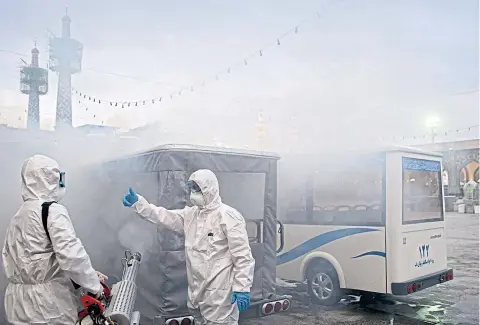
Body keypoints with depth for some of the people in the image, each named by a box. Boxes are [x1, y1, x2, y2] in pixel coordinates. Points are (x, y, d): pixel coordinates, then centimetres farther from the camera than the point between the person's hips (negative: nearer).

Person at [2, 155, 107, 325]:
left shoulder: (18, 215, 12)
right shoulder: (53, 210, -13)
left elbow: (36, 257, 10)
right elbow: (71, 256, -23)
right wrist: (93, 283, -8)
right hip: (47, 300, -7)